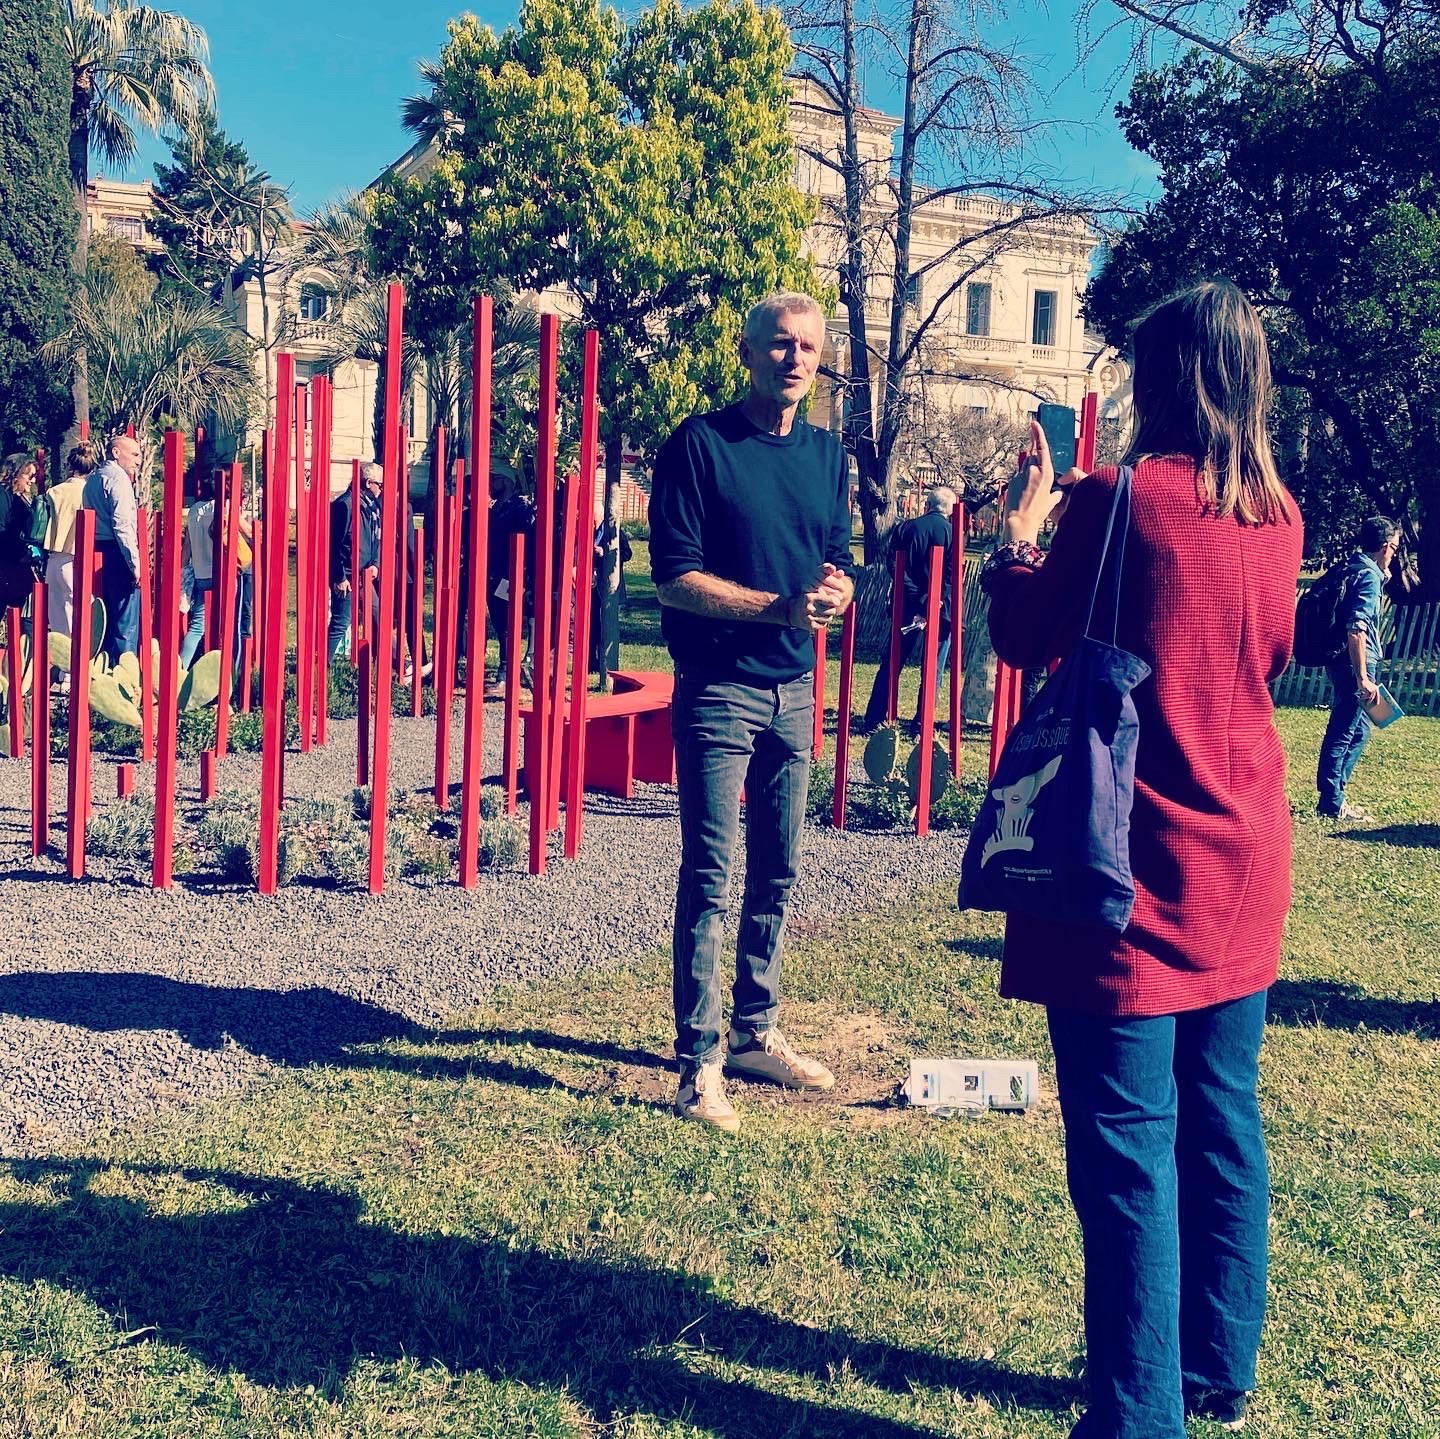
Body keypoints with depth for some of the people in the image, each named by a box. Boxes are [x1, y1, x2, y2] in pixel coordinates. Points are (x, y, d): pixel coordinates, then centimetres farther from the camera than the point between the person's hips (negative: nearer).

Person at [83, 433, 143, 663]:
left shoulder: (93, 479, 19)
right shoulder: (119, 478, -9)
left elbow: (96, 519, 19)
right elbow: (122, 525, -18)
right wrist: (135, 563, -18)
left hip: (97, 550, 9)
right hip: (117, 552, -9)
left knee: (106, 618, 14)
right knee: (126, 621, -7)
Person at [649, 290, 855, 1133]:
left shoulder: (828, 455, 11)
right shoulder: (699, 445, -6)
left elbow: (839, 563, 14)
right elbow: (675, 580, -11)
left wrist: (836, 590, -10)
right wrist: (778, 606, -21)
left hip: (795, 690, 6)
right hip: (720, 688, -6)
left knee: (779, 872, 12)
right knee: (711, 877, -5)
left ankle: (756, 1033, 25)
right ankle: (700, 1062, 2)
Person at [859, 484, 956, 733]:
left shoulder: (905, 528, 2)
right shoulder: (953, 532, -3)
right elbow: (952, 574, -11)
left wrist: (919, 598, -10)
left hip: (908, 607, 1)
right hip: (941, 609, -1)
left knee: (890, 665, 10)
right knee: (933, 670, 9)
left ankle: (873, 721, 9)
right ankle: (922, 723, 9)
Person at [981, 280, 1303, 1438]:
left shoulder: (1121, 495, -13)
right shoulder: (1277, 515, 5)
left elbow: (1026, 640, -3)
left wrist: (1021, 530, 12)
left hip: (1136, 866, -7)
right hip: (1242, 865, 7)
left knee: (1128, 1146, -1)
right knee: (1224, 1123, 16)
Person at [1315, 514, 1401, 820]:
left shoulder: (1354, 569, 14)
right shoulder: (1369, 575, -15)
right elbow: (1357, 628, -26)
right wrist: (1362, 677, -27)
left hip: (1343, 662, 10)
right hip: (1353, 664, -10)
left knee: (1359, 730, 19)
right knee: (1343, 733, -4)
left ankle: (1334, 794, 23)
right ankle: (1331, 804, 1)